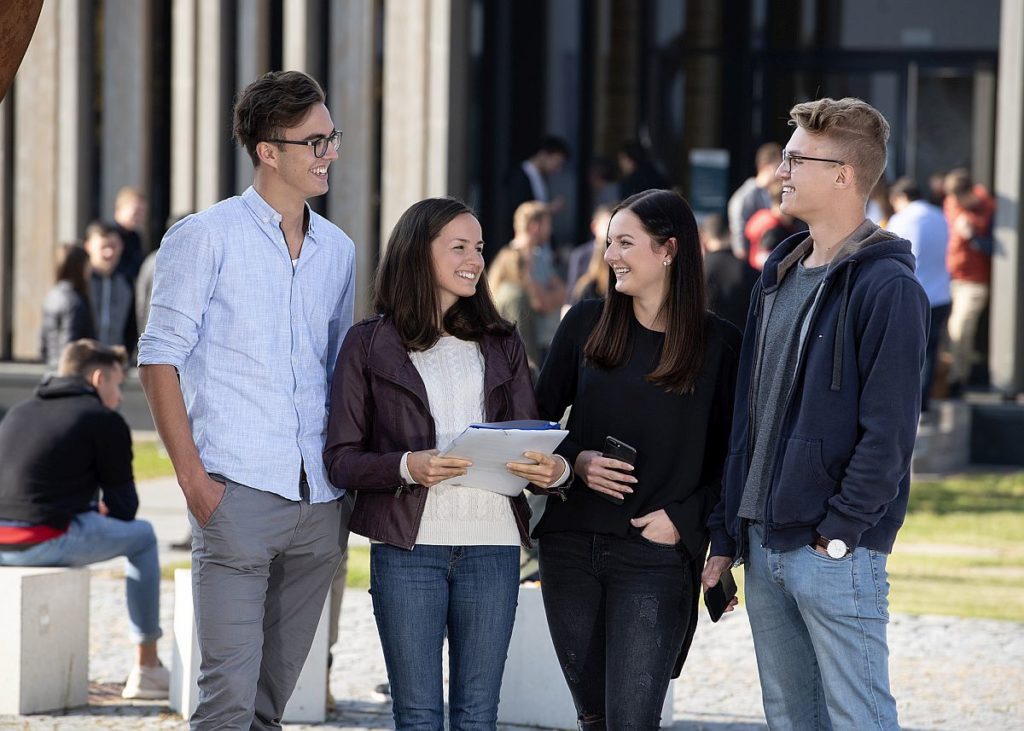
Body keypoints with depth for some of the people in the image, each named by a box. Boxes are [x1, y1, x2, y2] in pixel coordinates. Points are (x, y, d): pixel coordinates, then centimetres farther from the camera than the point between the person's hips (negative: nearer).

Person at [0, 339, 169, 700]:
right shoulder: (105, 421, 3)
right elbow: (124, 507, 4)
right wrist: (101, 510, 27)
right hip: (45, 542, -7)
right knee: (142, 537, 18)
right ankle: (146, 668, 19)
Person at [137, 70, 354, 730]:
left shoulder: (338, 250, 15)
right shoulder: (206, 238, -2)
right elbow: (159, 358, -3)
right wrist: (193, 475, -12)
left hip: (321, 502, 6)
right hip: (238, 494, -5)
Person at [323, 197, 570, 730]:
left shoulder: (501, 345, 15)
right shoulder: (369, 345, 4)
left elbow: (529, 440, 12)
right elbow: (340, 457, 0)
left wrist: (554, 469, -11)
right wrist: (406, 466, -18)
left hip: (492, 546, 3)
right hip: (408, 545, -3)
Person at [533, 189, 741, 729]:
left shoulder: (719, 345, -2)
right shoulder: (586, 324, 7)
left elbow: (730, 458, 0)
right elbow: (539, 418, 13)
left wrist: (683, 520, -12)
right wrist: (574, 461, -7)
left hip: (656, 557, -4)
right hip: (571, 546, 4)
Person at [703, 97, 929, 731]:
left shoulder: (887, 287, -11)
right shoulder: (779, 276, 15)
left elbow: (888, 432, -16)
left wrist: (837, 533, -17)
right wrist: (727, 535, 14)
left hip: (837, 553, -8)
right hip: (764, 547, 8)